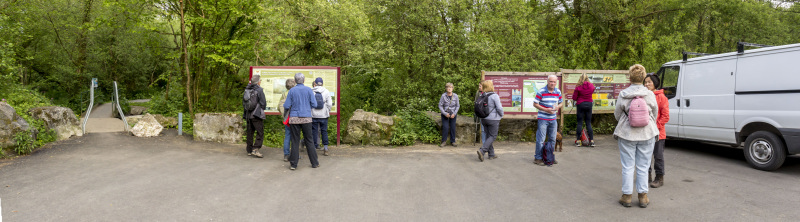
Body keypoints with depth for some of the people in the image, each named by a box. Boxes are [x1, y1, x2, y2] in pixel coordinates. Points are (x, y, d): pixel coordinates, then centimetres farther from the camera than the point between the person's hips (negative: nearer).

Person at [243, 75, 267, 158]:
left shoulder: (246, 90, 6)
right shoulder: (259, 90, -11)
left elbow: (243, 103, 13)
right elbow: (263, 104, -10)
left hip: (248, 115, 7)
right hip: (257, 115, -7)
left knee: (250, 133, 12)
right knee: (260, 133, -3)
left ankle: (249, 150, 17)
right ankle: (255, 149, -13)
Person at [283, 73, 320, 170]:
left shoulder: (291, 91, -1)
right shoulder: (308, 90, -2)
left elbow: (286, 106, -2)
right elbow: (314, 104, -2)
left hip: (294, 118, 0)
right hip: (306, 118, 0)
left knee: (295, 141, 4)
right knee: (309, 141, 8)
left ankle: (293, 164, 4)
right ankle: (314, 163, 12)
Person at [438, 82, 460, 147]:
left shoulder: (455, 96, -5)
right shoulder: (443, 96, -11)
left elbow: (457, 106, 3)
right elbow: (440, 106, -6)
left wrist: (454, 113, -8)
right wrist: (445, 113, -13)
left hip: (453, 114, 2)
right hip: (445, 114, -2)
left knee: (453, 128, 1)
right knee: (445, 127, -8)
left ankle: (453, 141, 15)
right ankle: (444, 141, 4)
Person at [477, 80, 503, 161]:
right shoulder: (494, 96, -15)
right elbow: (499, 108, -15)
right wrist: (501, 115, 4)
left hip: (484, 119, 6)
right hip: (493, 119, -6)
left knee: (488, 135, 14)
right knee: (492, 136, 2)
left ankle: (491, 154, 20)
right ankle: (482, 150, -14)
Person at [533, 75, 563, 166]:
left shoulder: (558, 92, 6)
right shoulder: (541, 91, -10)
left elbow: (561, 103, 17)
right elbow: (535, 104, -8)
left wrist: (557, 107, -7)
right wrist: (545, 109, -19)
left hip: (553, 119, 6)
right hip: (543, 119, -6)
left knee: (552, 139, 12)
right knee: (540, 139, -4)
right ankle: (538, 158, 4)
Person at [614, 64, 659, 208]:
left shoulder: (623, 95, -7)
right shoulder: (650, 95, -4)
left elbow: (617, 114, 2)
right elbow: (655, 114, 8)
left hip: (627, 134, -1)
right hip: (647, 134, 1)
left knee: (628, 167, 6)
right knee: (643, 167, 9)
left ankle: (627, 196, 11)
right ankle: (643, 197, 15)